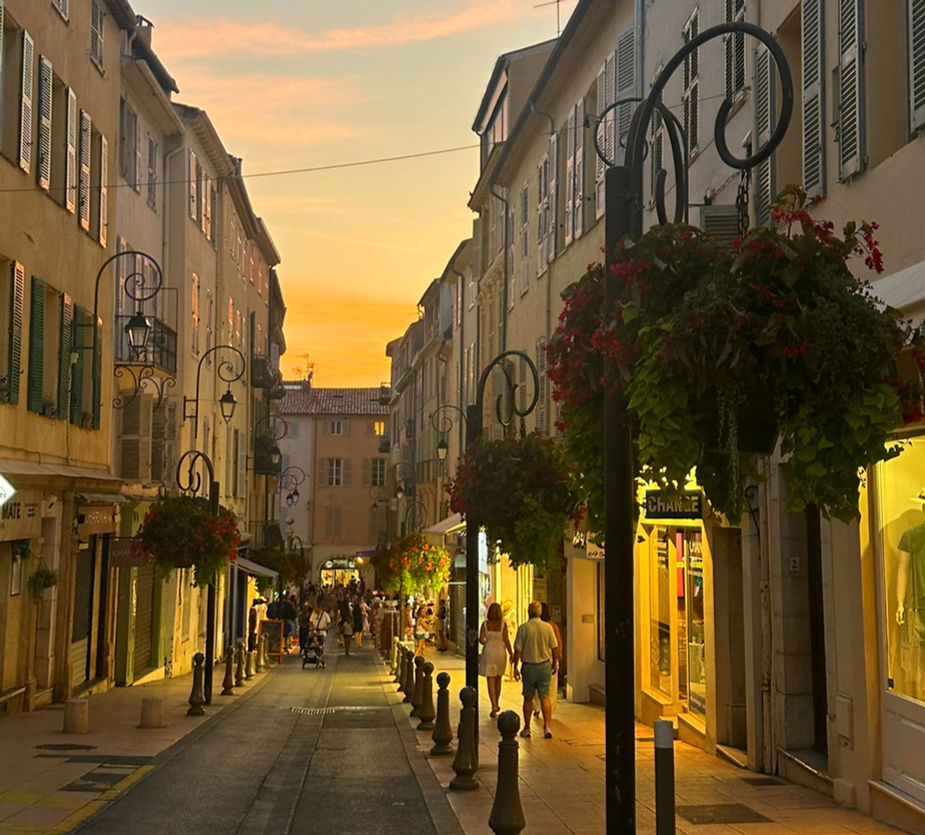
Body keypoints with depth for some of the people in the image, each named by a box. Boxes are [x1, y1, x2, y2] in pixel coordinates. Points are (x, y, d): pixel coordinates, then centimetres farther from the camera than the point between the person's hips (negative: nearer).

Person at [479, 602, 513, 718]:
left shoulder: (485, 624, -5)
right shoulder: (503, 624, -7)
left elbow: (481, 639, -5)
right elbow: (506, 640, -7)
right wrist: (511, 653, 3)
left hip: (488, 652, -1)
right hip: (500, 652, 1)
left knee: (490, 681, 0)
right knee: (498, 680, 18)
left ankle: (494, 706, -12)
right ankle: (496, 704, 29)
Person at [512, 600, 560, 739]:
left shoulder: (523, 628, -11)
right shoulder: (548, 627, -5)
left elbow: (518, 650, -10)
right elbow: (555, 648, 0)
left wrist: (515, 667, -1)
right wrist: (555, 664, 14)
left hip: (529, 666, -1)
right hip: (545, 665, 1)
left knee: (528, 698, 11)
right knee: (545, 697, 5)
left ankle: (527, 728, 18)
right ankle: (547, 727, -4)